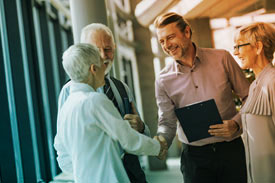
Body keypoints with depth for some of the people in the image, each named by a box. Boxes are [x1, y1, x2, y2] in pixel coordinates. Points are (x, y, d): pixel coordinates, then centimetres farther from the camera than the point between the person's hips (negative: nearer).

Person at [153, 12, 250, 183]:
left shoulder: (221, 58, -3)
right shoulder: (164, 80, -1)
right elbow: (167, 123, 1)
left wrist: (236, 123, -14)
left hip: (231, 150, 0)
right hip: (194, 156, 1)